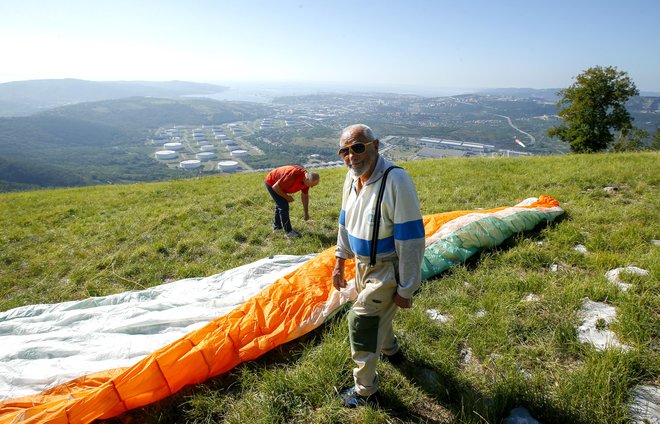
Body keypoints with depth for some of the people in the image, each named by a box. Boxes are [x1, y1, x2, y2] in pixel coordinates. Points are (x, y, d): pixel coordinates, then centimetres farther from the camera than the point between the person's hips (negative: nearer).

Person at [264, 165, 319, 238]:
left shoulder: (307, 178, -14)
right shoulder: (293, 176, -39)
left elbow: (305, 195, 3)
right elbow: (275, 187, -31)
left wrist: (306, 213, 7)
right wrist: (286, 197, -18)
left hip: (280, 184, 9)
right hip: (272, 183, -9)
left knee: (280, 204, 21)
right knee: (284, 206, -12)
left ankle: (277, 226, 40)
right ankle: (288, 231, -2)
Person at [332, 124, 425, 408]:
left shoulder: (396, 181, -28)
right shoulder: (352, 177, -3)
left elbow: (411, 238, -26)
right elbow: (345, 222, 10)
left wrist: (406, 289, -21)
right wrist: (339, 264, 14)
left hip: (387, 269, -8)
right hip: (363, 264, 8)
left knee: (361, 322, -1)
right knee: (378, 312, 28)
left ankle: (365, 391, 23)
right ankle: (390, 351, 59)